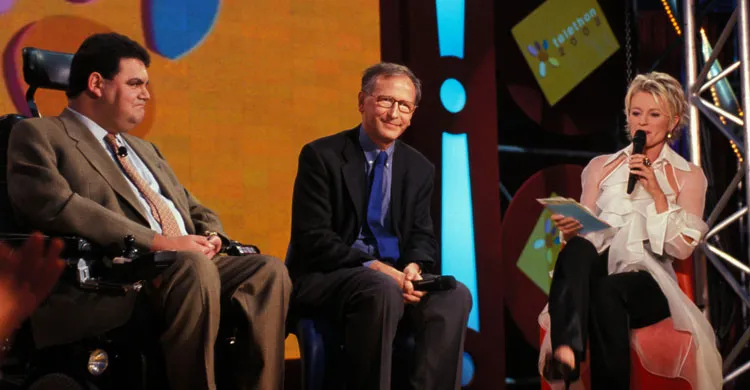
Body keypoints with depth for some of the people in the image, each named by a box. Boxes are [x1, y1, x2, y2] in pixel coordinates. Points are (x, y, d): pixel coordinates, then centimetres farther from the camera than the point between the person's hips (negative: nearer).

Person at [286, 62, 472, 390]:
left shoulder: (419, 168, 13)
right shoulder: (322, 156, -3)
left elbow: (423, 238, 10)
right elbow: (312, 238, -11)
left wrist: (413, 268, -15)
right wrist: (374, 267, -22)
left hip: (393, 276, 5)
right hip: (325, 278, -5)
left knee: (455, 296, -25)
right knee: (383, 290, -37)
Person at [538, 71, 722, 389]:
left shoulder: (688, 177, 15)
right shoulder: (601, 167, 21)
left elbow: (682, 248, 4)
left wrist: (656, 193, -6)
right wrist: (569, 228, -8)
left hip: (649, 282, -1)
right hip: (599, 266, 2)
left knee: (607, 290, -39)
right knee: (577, 250, -37)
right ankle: (565, 351, -57)